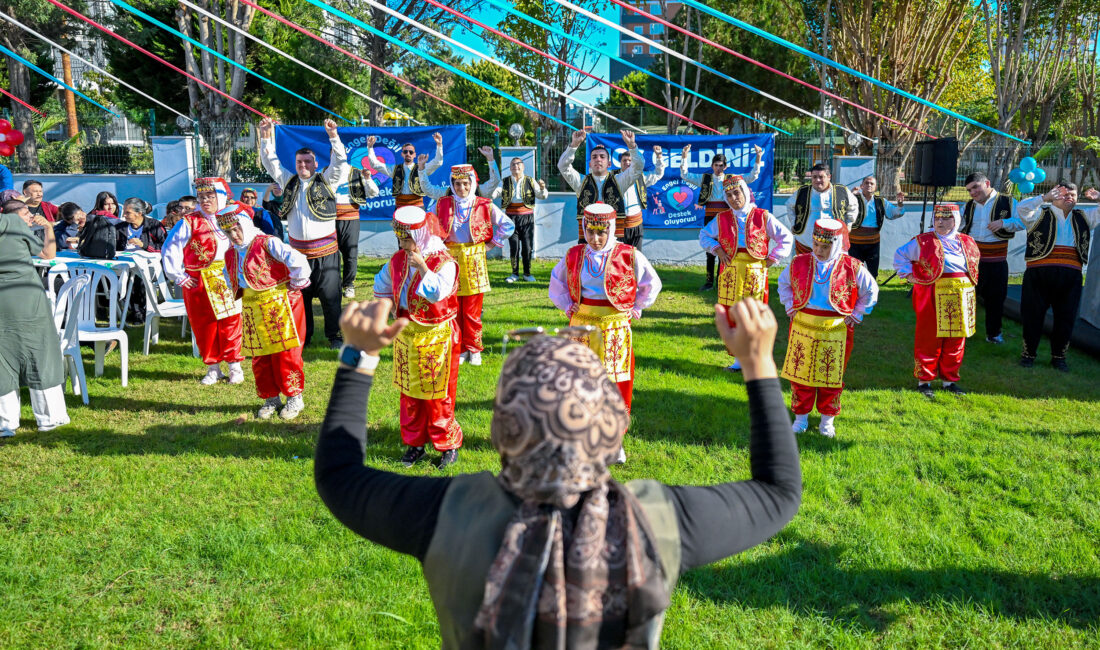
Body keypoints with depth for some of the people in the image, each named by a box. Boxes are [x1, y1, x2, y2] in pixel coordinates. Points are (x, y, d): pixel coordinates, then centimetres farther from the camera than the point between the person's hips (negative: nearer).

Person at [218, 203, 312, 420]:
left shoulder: (267, 244, -15)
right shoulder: (231, 254, 9)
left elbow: (297, 261, -25)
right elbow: (230, 277, 31)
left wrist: (295, 285, -14)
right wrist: (238, 293, 18)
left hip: (280, 306, -7)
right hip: (252, 311, 7)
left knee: (285, 355, 0)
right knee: (259, 358, 11)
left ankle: (294, 397, 15)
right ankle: (271, 398, 25)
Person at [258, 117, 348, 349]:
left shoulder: (326, 181, 3)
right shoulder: (289, 182, 13)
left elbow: (340, 162, -9)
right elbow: (270, 163, 13)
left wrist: (333, 136, -20)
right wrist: (266, 138, 1)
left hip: (325, 251, -4)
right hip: (298, 251, 4)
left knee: (330, 295, -2)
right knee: (300, 295, 10)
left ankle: (334, 336, 10)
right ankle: (303, 335, 23)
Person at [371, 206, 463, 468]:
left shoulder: (443, 262, -15)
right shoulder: (398, 259, 5)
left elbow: (438, 292, -32)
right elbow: (382, 286, 23)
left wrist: (421, 267, -25)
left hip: (436, 336, -6)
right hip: (406, 333, 6)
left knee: (437, 393, 1)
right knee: (409, 391, 12)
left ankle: (448, 444, 16)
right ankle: (414, 443, 26)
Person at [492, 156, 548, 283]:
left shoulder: (530, 181, 6)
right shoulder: (505, 182, 8)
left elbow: (542, 196, 3)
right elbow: (495, 193, -4)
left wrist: (542, 189, -18)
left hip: (527, 216, 0)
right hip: (511, 216, 0)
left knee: (527, 246, 0)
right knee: (513, 247, 0)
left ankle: (527, 274, 11)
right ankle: (515, 273, 11)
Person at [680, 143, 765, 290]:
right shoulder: (705, 179, 8)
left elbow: (752, 176, 5)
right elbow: (685, 175, 5)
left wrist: (758, 159, -6)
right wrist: (684, 157, -6)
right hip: (710, 217, 1)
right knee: (710, 250, 4)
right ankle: (709, 282, 10)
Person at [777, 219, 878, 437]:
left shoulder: (852, 267, -6)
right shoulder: (799, 263, -1)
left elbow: (870, 291, 9)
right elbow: (783, 283, 18)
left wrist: (856, 315, 4)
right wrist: (790, 308, 9)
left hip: (836, 330, -1)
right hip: (803, 327, 2)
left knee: (831, 377, 7)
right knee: (800, 373, 6)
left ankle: (827, 420, 24)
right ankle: (801, 417, 22)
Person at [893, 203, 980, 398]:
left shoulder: (967, 242, 12)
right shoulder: (923, 242, -1)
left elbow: (974, 260, 30)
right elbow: (900, 255, 6)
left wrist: (970, 279, 17)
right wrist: (908, 274, -2)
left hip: (961, 297, 5)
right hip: (932, 297, -4)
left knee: (956, 341, 9)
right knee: (929, 340, -1)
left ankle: (950, 380, 21)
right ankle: (924, 381, 9)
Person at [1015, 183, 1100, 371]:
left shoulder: (1083, 217, 19)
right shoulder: (1041, 213, 5)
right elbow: (1021, 208, -13)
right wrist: (1045, 198, -22)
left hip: (1071, 276, 4)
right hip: (1039, 273, -4)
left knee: (1066, 317, 7)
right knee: (1033, 314, 2)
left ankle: (1058, 356, 20)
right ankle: (1029, 353, 15)